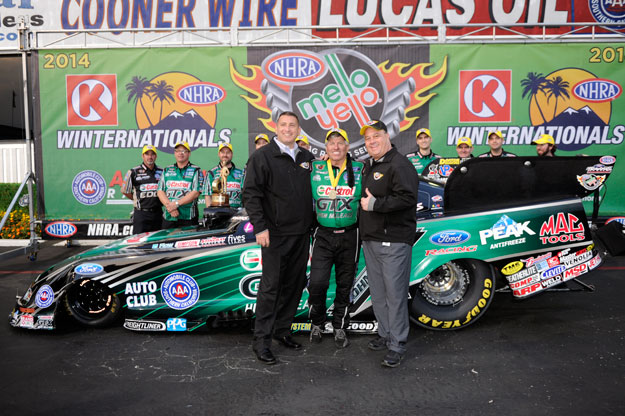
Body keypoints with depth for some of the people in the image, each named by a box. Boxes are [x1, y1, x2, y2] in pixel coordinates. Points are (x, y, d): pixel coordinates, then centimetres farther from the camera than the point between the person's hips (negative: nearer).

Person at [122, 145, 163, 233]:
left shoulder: (162, 172, 8)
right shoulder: (133, 172, 0)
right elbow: (125, 191, 7)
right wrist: (137, 200, 9)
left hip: (158, 213, 3)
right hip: (141, 214, -3)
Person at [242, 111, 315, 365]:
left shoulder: (307, 158, 12)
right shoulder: (262, 156, -4)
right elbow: (251, 193, -9)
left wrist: (310, 224, 13)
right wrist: (260, 227, -16)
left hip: (301, 233, 6)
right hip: (275, 234, -6)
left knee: (294, 284, 12)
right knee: (271, 286, -2)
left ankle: (282, 330, 27)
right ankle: (261, 340, 9)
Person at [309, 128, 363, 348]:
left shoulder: (359, 170, 1)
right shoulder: (315, 169, 2)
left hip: (349, 236, 1)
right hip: (323, 235, 0)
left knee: (345, 285, 10)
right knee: (317, 283, -7)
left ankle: (340, 328, 28)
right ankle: (317, 324, 19)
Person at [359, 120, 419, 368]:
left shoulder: (399, 165, -11)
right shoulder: (368, 166, 18)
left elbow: (408, 198, -23)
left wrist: (375, 204, -19)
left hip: (393, 240, -9)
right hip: (370, 239, 9)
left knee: (395, 293, -4)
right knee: (378, 293, 16)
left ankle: (397, 345, 6)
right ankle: (385, 335, 30)